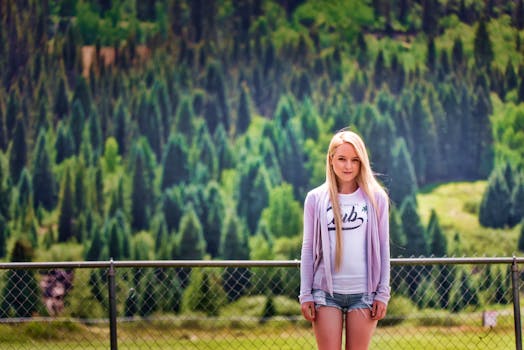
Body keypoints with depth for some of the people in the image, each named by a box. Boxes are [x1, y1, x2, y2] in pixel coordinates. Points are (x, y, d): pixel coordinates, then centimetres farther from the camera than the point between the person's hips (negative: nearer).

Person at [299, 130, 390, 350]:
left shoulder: (376, 198, 4)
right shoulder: (316, 199, 4)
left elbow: (383, 248, 6)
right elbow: (308, 248, 6)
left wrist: (383, 293, 1)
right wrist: (305, 294, 1)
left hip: (364, 292, 0)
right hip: (326, 291, 0)